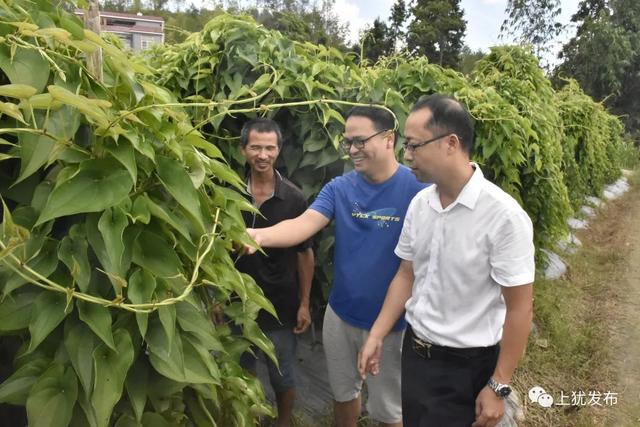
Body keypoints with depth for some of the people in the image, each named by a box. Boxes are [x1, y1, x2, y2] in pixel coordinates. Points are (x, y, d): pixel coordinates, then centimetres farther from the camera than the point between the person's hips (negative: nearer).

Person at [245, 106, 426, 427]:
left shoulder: (417, 187, -15)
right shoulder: (339, 188, -4)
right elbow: (304, 224, -19)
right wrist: (261, 235, -38)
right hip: (340, 315, 4)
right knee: (343, 393, 24)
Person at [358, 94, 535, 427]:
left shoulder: (503, 215, -21)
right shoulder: (419, 204, -3)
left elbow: (519, 308, -16)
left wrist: (498, 387, -12)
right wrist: (376, 336, 4)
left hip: (466, 366, -5)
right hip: (414, 350, 6)